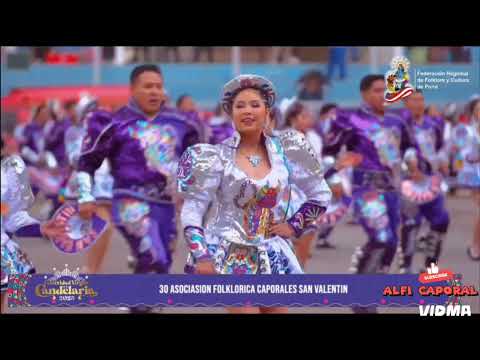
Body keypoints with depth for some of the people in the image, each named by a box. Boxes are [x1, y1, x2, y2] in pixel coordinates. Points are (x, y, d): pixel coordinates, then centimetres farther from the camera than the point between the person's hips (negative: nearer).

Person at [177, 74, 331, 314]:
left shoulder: (284, 153, 4)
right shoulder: (217, 158, -5)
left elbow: (321, 195, 16)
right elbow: (192, 211, -7)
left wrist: (294, 226, 6)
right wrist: (201, 256, -16)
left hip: (273, 259, 4)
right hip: (231, 258, -4)